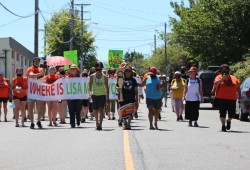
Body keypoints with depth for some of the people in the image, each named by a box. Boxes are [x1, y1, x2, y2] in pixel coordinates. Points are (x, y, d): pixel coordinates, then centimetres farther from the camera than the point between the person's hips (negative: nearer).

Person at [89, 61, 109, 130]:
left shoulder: (104, 77, 2)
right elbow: (90, 85, -1)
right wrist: (90, 92, -19)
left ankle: (100, 124, -18)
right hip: (95, 95, 1)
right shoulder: (92, 76, 3)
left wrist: (107, 96, 6)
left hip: (102, 94, -1)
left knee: (101, 109, -14)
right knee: (95, 110, 8)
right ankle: (97, 123, 25)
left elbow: (106, 87, 7)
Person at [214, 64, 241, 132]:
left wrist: (239, 96, 7)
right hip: (221, 99, -3)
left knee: (232, 113, 4)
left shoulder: (234, 78, 12)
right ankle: (223, 125, 10)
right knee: (222, 113, -2)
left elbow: (238, 88, 16)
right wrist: (223, 78, -26)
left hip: (232, 99, 3)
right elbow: (216, 83, -18)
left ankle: (228, 121, 35)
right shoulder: (219, 77, 2)